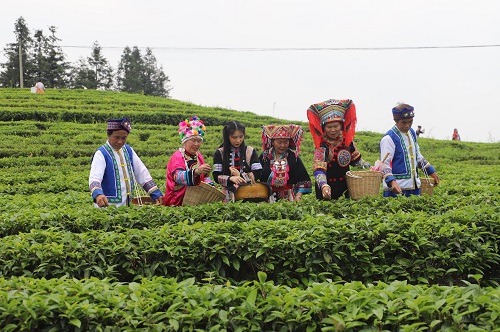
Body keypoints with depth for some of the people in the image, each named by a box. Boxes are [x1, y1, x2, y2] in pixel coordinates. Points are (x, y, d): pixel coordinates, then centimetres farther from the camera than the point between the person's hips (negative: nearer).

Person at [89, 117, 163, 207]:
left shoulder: (128, 150, 11)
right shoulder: (101, 154, -8)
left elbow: (142, 174, 13)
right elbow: (94, 178, -22)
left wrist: (156, 194, 5)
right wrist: (98, 194, -42)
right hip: (107, 206, -5)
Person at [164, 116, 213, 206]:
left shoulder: (199, 156, 12)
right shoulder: (177, 157, -10)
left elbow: (205, 177, 20)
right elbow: (178, 177, -28)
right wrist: (196, 171, -45)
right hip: (178, 200, -7)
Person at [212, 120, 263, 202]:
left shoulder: (250, 151, 10)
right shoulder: (220, 153, 7)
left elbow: (258, 173, 5)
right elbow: (216, 176, 1)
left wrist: (240, 175, -6)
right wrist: (230, 178, -17)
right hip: (229, 194, 0)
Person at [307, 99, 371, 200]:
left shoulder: (347, 141, 0)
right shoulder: (322, 147, -17)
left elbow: (356, 160, 16)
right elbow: (318, 170, -28)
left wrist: (370, 168, 4)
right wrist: (324, 186, -45)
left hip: (345, 186, 5)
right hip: (328, 190, -5)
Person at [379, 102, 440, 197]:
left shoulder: (412, 133, 12)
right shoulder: (389, 138, -13)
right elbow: (385, 164, -19)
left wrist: (431, 171, 26)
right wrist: (392, 181, -34)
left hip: (414, 186, 8)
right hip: (397, 187, -8)